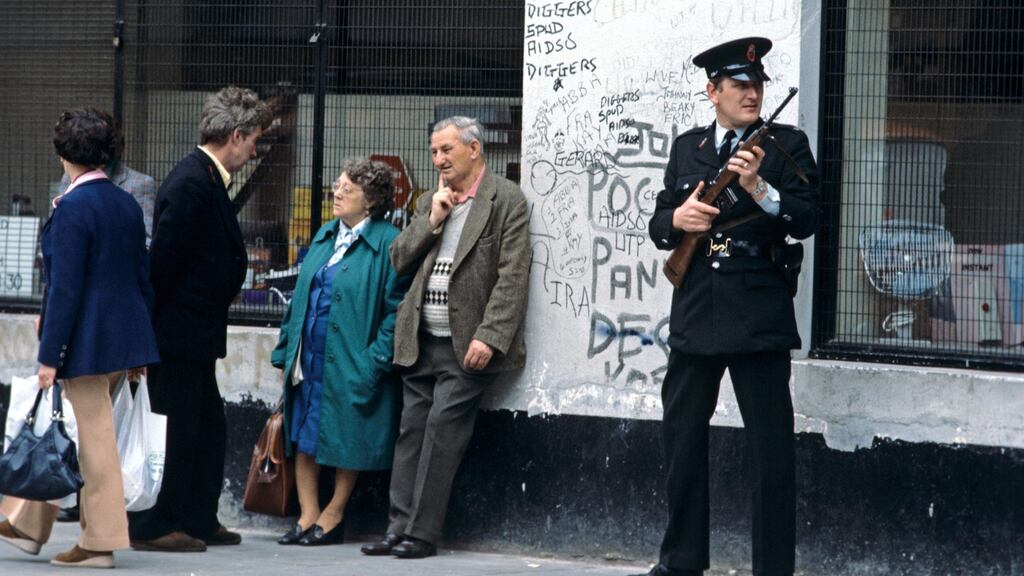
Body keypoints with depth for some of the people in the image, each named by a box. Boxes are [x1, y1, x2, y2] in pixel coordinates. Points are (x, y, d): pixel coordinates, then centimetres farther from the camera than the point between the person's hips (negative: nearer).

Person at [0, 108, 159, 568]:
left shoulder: (72, 209, -15)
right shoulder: (127, 205, 9)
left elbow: (65, 287, -17)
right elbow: (142, 277, 13)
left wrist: (49, 356, -14)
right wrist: (138, 348, 20)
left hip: (86, 340, -8)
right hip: (124, 337, 8)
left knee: (94, 438, -1)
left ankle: (100, 543, 4)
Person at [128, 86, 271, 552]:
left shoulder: (207, 180, 14)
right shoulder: (192, 184, -19)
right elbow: (163, 258, -22)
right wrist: (154, 328, -17)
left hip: (193, 335, 10)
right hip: (182, 334, -10)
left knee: (208, 427, 15)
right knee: (185, 430, -4)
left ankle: (198, 521, 23)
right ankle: (154, 527, 2)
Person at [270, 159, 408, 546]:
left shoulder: (388, 243, -8)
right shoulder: (325, 237, 14)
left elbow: (396, 308, -11)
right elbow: (299, 297, 19)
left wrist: (376, 360, -17)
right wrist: (285, 350, 13)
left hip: (350, 364, -7)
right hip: (309, 361, 7)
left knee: (346, 442, 1)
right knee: (303, 438, 6)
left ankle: (334, 516, 12)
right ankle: (308, 514, 12)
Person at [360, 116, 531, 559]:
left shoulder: (506, 200, -5)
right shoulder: (433, 201, 18)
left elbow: (513, 277, -12)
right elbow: (398, 260, 14)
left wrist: (489, 337, -20)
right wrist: (432, 220, -1)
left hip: (466, 345, -7)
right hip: (422, 341, 7)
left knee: (442, 429, -11)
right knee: (411, 432, 6)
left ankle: (423, 533, -8)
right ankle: (399, 527, 9)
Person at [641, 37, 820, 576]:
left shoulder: (787, 145, 1)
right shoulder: (687, 148, 13)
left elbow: (805, 220, -9)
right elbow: (658, 226, 13)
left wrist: (759, 189, -24)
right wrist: (678, 218, -10)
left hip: (758, 317, -4)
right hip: (695, 318, 4)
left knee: (772, 451, -4)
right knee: (682, 440, 10)